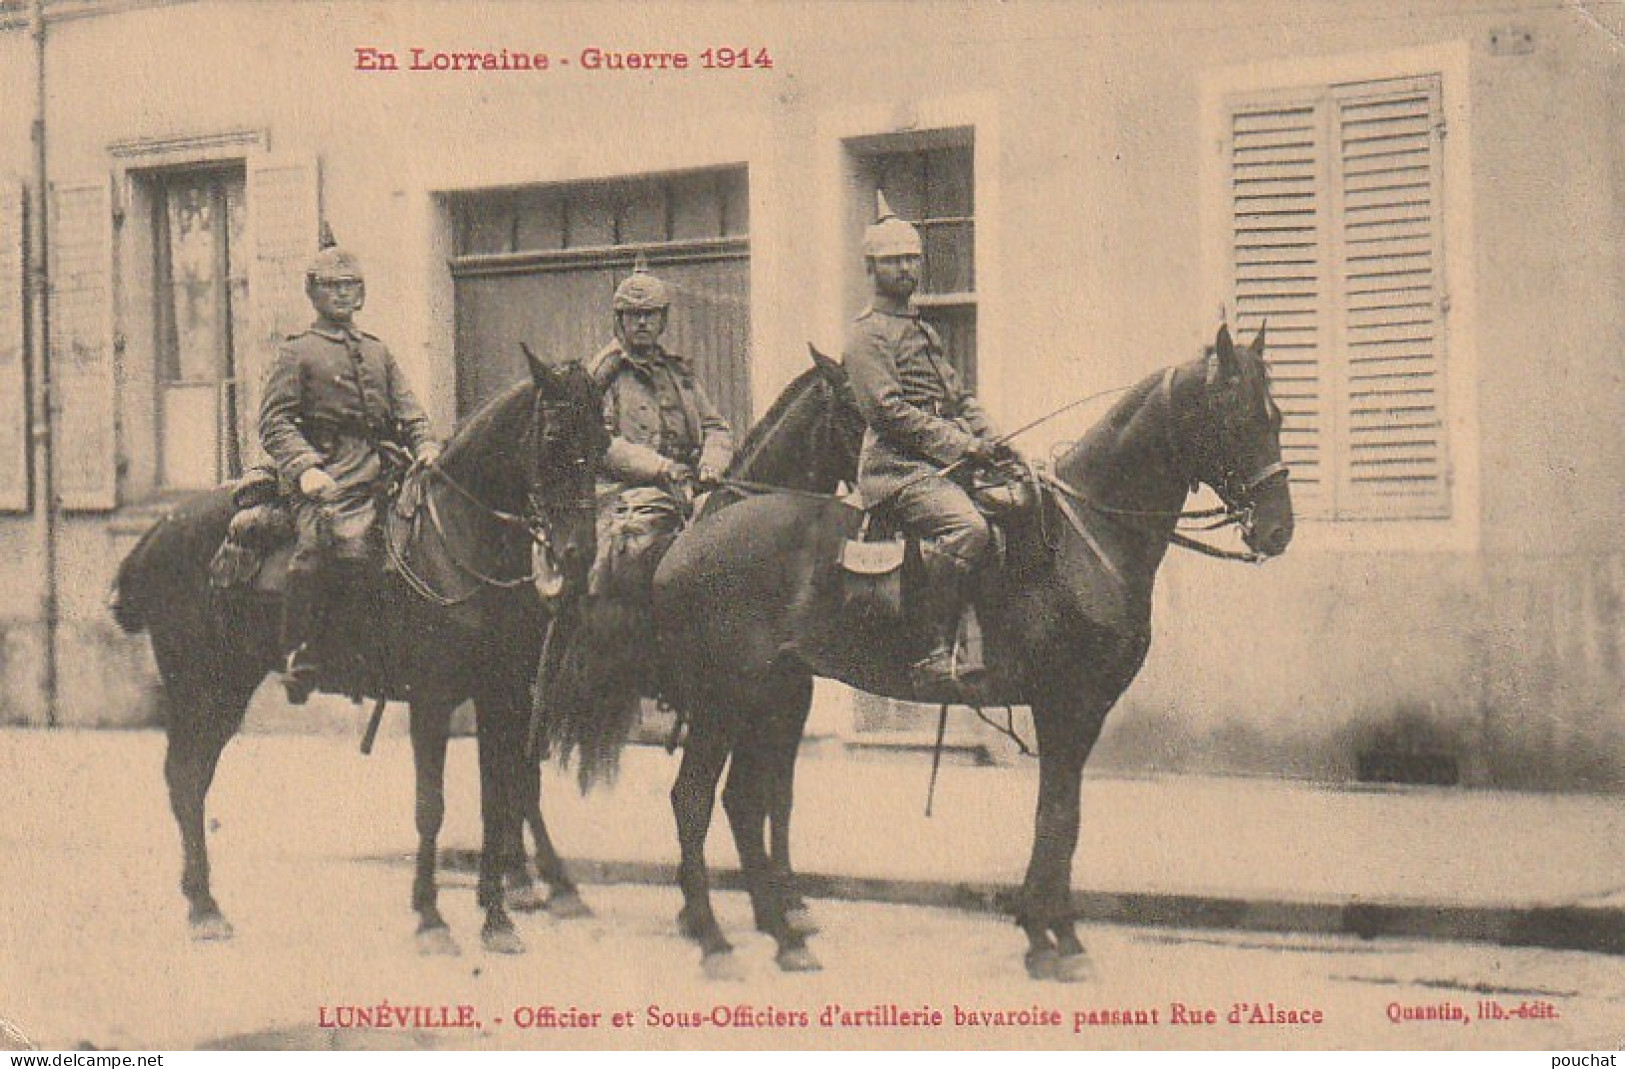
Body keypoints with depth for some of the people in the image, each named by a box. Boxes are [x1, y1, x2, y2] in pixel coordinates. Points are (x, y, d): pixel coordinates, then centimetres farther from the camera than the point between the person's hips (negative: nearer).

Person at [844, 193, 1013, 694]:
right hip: (898, 466, -9)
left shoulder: (922, 329, 26)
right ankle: (937, 653, -30)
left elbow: (959, 396, 25)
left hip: (947, 463, 9)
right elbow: (890, 409, -13)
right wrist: (959, 446, -17)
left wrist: (991, 441, 7)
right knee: (968, 527, -32)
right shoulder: (868, 333, -2)